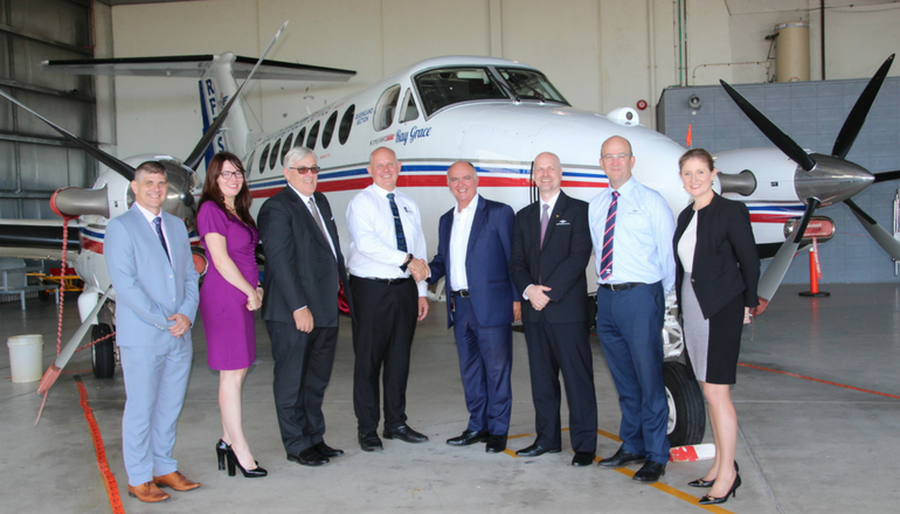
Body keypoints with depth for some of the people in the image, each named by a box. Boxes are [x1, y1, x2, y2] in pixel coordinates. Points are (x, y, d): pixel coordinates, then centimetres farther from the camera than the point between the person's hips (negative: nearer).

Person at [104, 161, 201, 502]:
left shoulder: (177, 226, 15)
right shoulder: (120, 228, -4)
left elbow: (190, 274, 12)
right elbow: (125, 284, -12)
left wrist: (187, 314, -4)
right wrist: (163, 320, -15)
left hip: (179, 334, 6)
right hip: (142, 336, -5)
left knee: (170, 406, 12)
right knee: (141, 408, 2)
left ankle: (164, 468, 25)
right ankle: (139, 479, 15)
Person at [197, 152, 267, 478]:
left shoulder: (239, 212, 17)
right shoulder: (211, 210, -9)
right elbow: (221, 259, -14)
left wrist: (257, 289, 5)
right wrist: (251, 292, -8)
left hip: (243, 297, 9)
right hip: (224, 296, -9)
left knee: (237, 372, 12)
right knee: (232, 375, -3)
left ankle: (228, 441, 21)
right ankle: (239, 448, 5)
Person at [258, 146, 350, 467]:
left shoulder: (320, 202, 16)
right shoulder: (276, 208, -10)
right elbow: (281, 261, -17)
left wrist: (340, 279, 13)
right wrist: (299, 307, -20)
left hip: (325, 311, 8)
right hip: (291, 314, -8)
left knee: (317, 380, 15)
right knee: (292, 381, 4)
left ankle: (314, 438, 27)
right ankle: (297, 446, 16)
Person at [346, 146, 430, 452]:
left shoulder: (408, 204, 16)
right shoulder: (361, 203, -2)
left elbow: (419, 248, 15)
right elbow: (366, 243, -18)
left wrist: (422, 291, 10)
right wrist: (407, 260, -20)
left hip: (404, 289, 5)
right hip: (371, 289, -5)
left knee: (400, 358, 11)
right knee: (368, 360, 0)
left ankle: (396, 424, 23)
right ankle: (367, 430, 10)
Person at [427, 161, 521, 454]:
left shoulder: (499, 213, -2)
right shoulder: (446, 221, 17)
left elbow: (514, 259, -4)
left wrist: (517, 298, -10)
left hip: (491, 306, -6)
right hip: (460, 306, 6)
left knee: (497, 369, 1)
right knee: (469, 369, 13)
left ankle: (498, 430, 13)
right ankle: (478, 426, 26)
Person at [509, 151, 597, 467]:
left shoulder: (578, 211, 1)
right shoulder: (524, 216, 17)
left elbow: (578, 257, -10)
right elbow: (516, 261, 12)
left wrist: (549, 292, -14)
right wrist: (528, 290, -7)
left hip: (567, 309, -5)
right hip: (534, 311, 5)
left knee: (578, 378, -2)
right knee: (541, 378, 11)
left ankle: (584, 444, 7)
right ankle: (547, 438, 22)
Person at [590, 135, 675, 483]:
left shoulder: (651, 201, -1)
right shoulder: (595, 206, 13)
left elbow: (668, 252, 0)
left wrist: (661, 295, 3)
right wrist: (607, 288, 9)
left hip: (640, 296, -5)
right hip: (607, 297, 5)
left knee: (649, 379, -1)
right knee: (623, 379, 15)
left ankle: (656, 456, 12)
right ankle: (631, 445, 29)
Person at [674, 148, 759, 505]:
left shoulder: (730, 211, -9)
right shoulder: (686, 216, 12)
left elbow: (749, 260, -5)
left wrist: (747, 304, 0)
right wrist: (682, 302, 9)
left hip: (721, 308, -7)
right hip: (692, 307, 7)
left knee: (716, 391, -7)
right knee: (709, 391, 12)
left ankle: (728, 472, 5)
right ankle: (720, 464, 22)